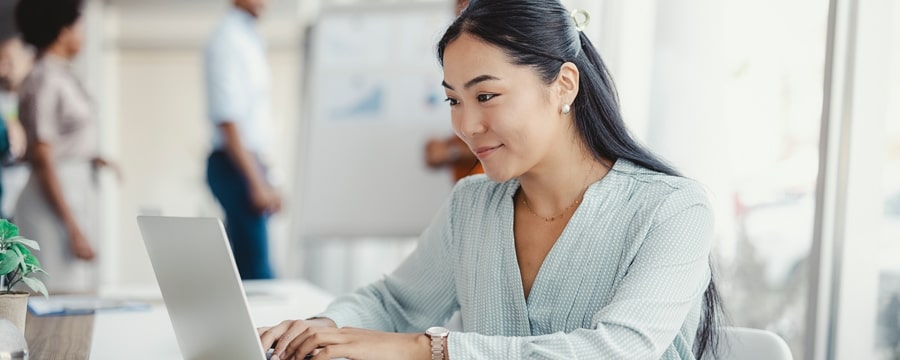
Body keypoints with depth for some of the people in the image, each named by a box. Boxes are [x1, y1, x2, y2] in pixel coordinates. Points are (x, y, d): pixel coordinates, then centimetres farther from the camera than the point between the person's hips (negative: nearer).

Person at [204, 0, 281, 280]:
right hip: (235, 164, -9)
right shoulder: (227, 39, -12)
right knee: (256, 268, -11)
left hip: (250, 161, 9)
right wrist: (257, 182, -21)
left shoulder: (250, 38, 16)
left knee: (243, 267, 12)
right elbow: (226, 118, -19)